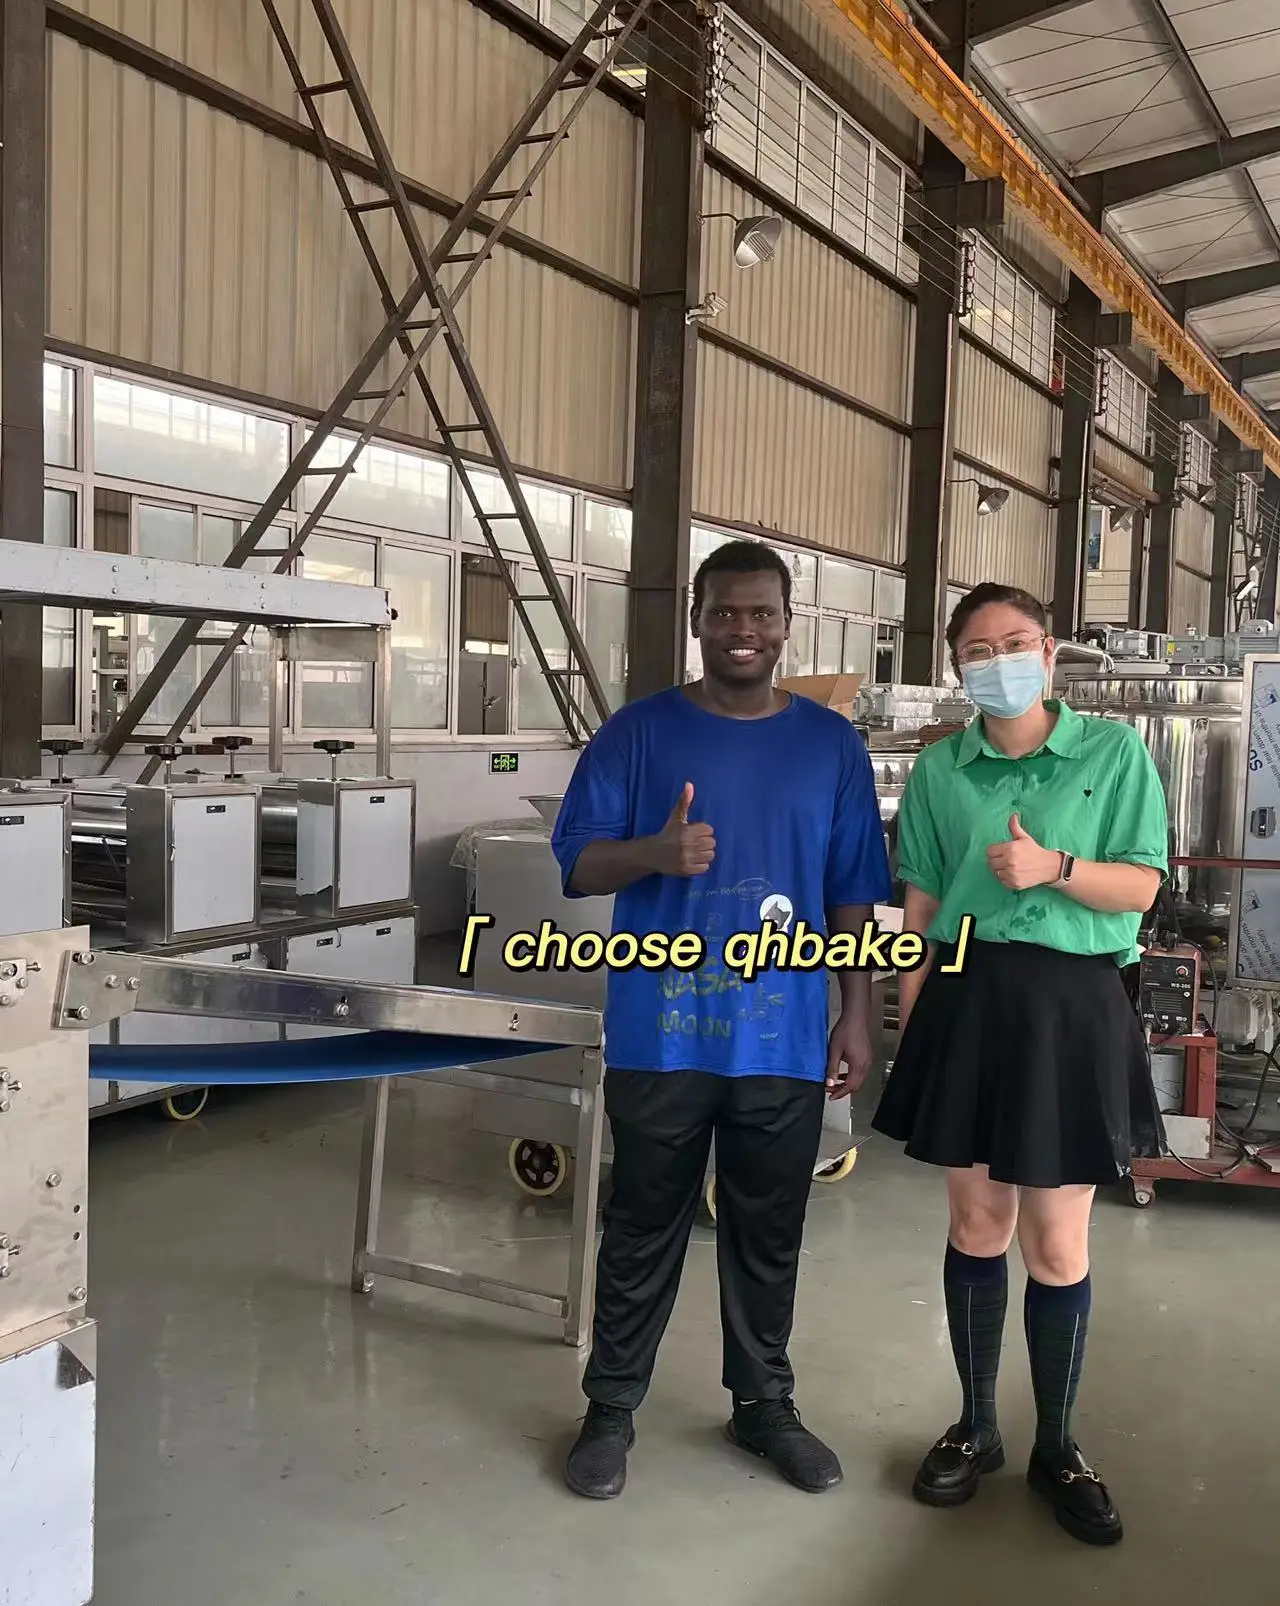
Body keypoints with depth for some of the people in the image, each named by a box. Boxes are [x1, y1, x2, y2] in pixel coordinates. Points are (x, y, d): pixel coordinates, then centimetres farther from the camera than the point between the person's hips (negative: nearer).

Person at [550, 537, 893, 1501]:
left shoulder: (832, 744, 4)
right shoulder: (639, 732, -1)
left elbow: (853, 895, 7)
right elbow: (577, 861, -3)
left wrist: (858, 1015, 2)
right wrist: (655, 853, -23)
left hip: (784, 1038, 2)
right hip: (662, 1034, -1)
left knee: (770, 1234, 15)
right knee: (644, 1230, 10)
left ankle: (764, 1403, 33)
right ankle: (611, 1408, 27)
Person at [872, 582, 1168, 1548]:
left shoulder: (1115, 751, 0)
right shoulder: (939, 768, 5)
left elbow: (1140, 888, -2)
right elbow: (923, 906, 8)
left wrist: (1056, 868, -20)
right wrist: (911, 1021, 4)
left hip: (1073, 1005, -2)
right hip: (969, 999, 2)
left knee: (1058, 1244, 4)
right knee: (977, 1224, 11)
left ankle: (1058, 1449, 24)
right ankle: (977, 1428, 28)